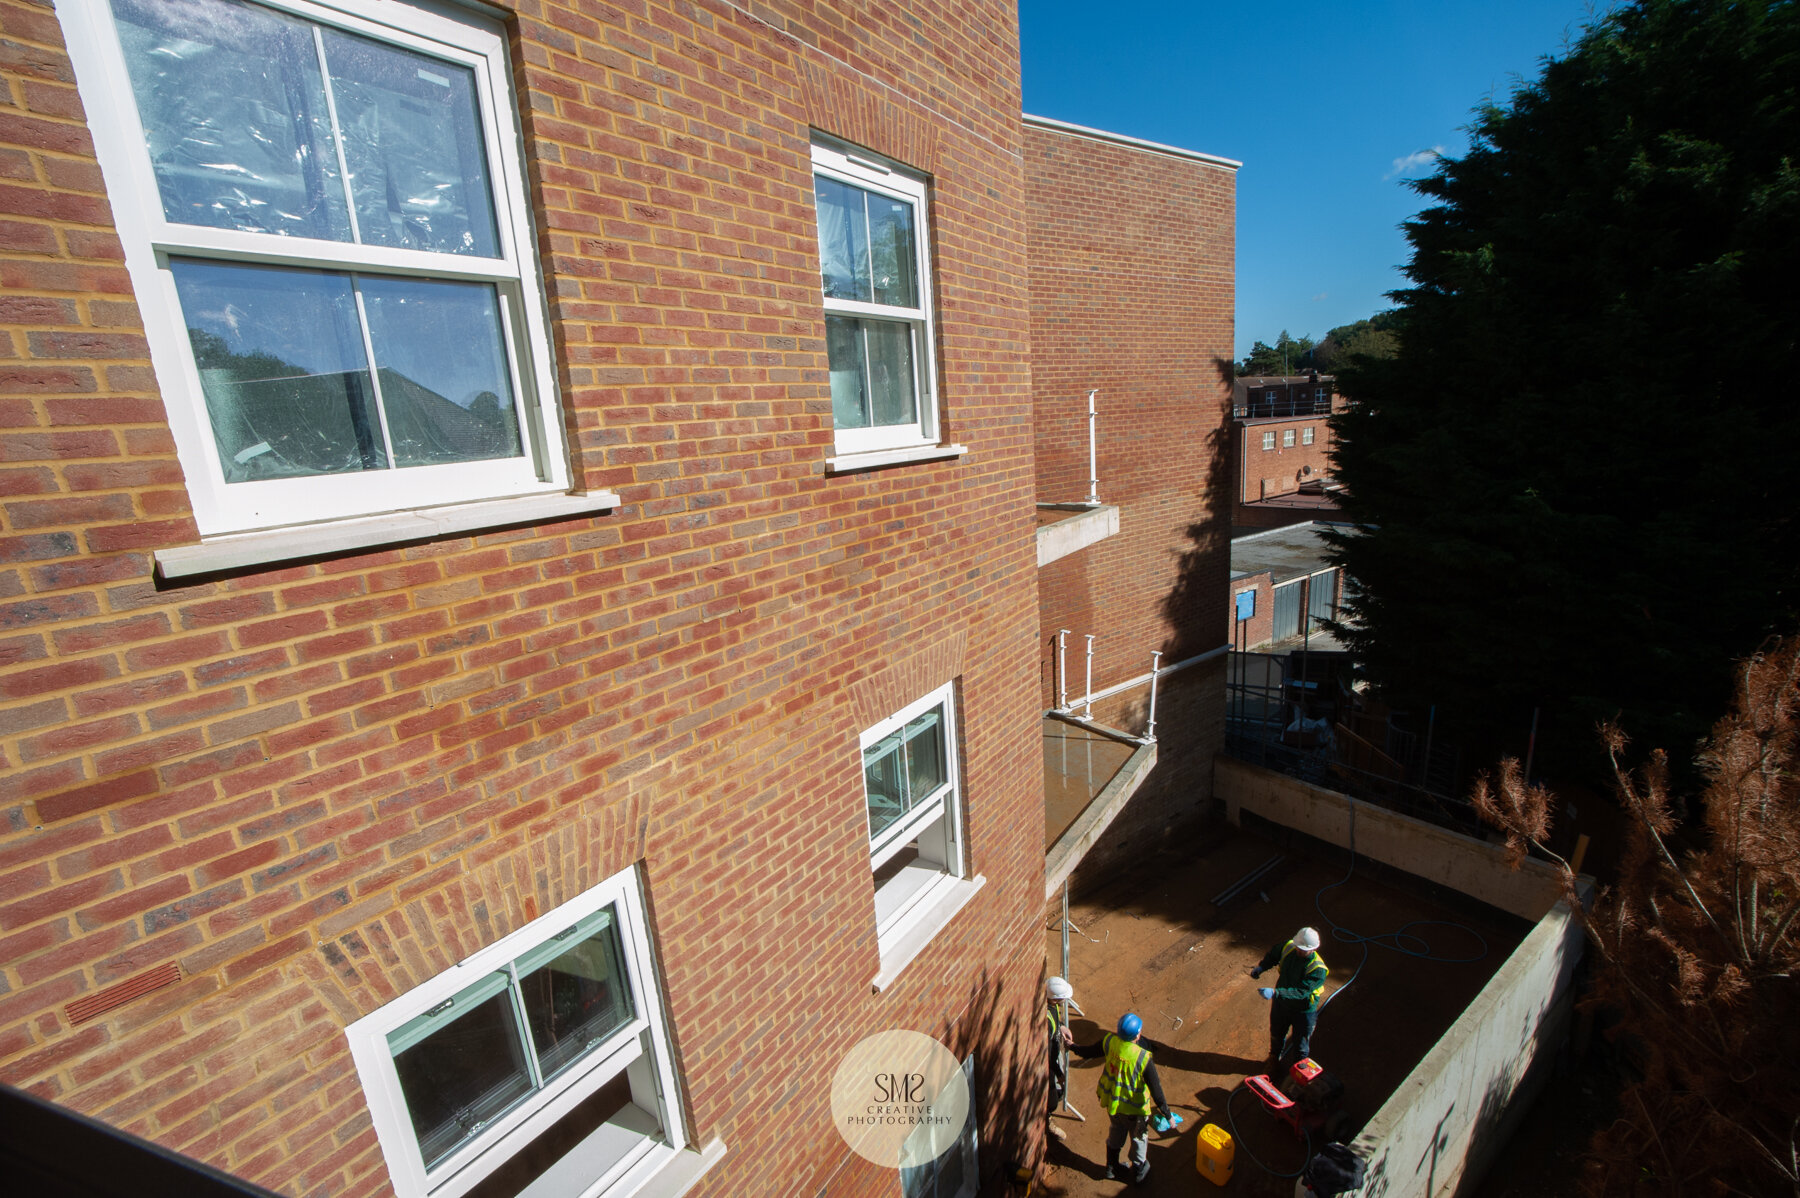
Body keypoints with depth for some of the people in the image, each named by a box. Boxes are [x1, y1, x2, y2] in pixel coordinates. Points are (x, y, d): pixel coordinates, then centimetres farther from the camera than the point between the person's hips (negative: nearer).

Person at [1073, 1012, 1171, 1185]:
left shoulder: (1109, 1041, -21)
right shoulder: (1143, 1057, -35)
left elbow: (1092, 1050, -2)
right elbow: (1155, 1086, -25)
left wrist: (1075, 1047, 18)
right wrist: (1164, 1109, -10)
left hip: (1112, 1100, 4)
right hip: (1134, 1107, -4)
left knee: (1116, 1132, 30)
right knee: (1139, 1138, 24)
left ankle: (1112, 1167, 48)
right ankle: (1139, 1173, 46)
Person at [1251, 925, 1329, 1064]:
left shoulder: (1318, 969, -32)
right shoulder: (1289, 947, -17)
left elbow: (1301, 991, -37)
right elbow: (1273, 955, 6)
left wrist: (1275, 992, -46)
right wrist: (1261, 967, -9)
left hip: (1303, 1011, -4)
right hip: (1281, 1002, 5)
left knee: (1301, 1046, 19)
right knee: (1276, 1034, 27)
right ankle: (1275, 1058, 56)